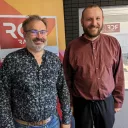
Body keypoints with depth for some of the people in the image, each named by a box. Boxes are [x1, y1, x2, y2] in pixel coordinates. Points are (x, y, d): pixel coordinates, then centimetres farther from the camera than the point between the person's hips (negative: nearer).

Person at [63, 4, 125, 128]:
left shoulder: (113, 43, -6)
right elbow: (67, 79, -2)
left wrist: (118, 100, 4)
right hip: (82, 103, -1)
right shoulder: (72, 46, -9)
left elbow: (118, 75, 1)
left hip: (107, 102, 2)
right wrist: (69, 103, 1)